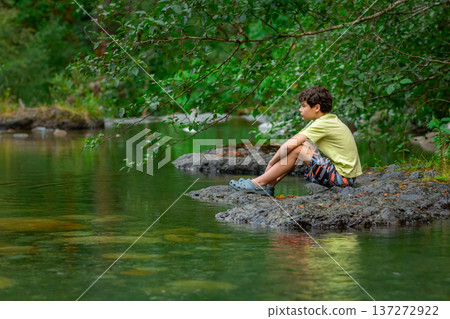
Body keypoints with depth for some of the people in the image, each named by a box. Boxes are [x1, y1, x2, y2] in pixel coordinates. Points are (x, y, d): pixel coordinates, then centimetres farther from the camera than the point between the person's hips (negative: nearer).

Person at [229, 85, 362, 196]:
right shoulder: (326, 120, 11)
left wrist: (271, 163, -8)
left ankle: (259, 183, -6)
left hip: (342, 176, -10)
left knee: (296, 149, -14)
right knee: (297, 145, 9)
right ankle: (269, 185, 7)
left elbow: (289, 145, -22)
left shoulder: (322, 124, -18)